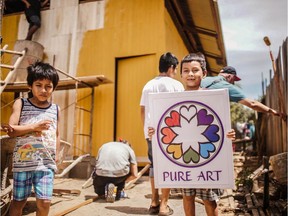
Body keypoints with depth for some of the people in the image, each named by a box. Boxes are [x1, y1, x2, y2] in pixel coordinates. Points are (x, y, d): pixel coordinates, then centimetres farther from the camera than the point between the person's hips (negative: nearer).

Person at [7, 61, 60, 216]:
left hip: (46, 163, 1)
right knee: (19, 201, 12)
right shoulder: (20, 104, 0)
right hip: (23, 162, -1)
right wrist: (34, 127, -17)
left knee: (44, 202, -3)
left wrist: (56, 154, 11)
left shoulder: (56, 109, 8)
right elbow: (11, 131, -8)